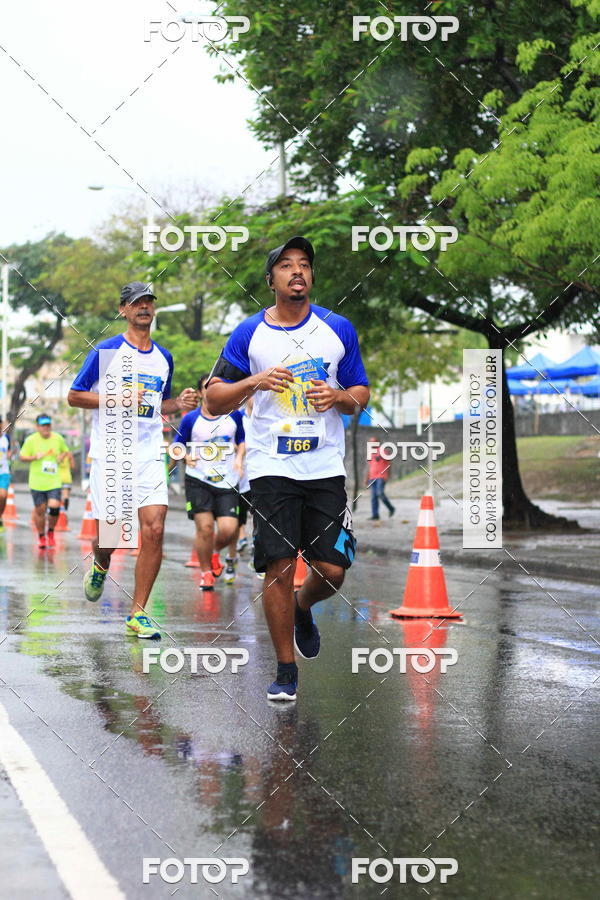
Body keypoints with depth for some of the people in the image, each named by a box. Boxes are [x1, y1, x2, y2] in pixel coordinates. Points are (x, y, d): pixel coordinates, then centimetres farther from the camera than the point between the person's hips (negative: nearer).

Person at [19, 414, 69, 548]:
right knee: (40, 510, 3)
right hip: (37, 481, -1)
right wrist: (34, 457, -14)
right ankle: (41, 537, 24)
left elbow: (65, 451, 22)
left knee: (54, 507, -13)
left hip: (54, 481, 1)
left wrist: (61, 456, 0)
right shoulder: (31, 440, -3)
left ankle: (50, 532, 13)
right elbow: (22, 456, 3)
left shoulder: (58, 438, 4)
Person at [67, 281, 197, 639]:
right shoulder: (106, 351, -1)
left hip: (149, 454, 3)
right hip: (110, 452, -3)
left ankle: (137, 613, -3)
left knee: (155, 528, -11)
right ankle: (100, 566, 36)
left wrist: (179, 404, 5)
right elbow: (74, 396, -1)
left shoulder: (164, 357, 14)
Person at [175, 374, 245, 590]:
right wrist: (186, 457, -12)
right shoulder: (191, 419, 0)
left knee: (228, 529, -11)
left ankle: (215, 552, 25)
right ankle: (205, 572, 11)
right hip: (198, 480, -1)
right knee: (204, 526, -10)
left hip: (227, 482, 1)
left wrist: (239, 458, 0)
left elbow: (242, 440, 18)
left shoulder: (234, 415, 4)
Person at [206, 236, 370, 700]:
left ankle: (302, 608, 34)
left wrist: (340, 396, -10)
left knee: (333, 570, -2)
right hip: (272, 467, -1)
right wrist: (254, 381, -15)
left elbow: (362, 395, 12)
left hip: (326, 466, 2)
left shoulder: (338, 329, 6)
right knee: (280, 568, -5)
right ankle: (286, 670, 9)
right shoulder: (249, 333, 2)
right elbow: (214, 400, 2)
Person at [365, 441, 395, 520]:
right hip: (373, 477, 7)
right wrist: (367, 478, 18)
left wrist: (387, 475, -15)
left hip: (381, 477, -7)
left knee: (380, 493, -21)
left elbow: (388, 463, -5)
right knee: (373, 497, -1)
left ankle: (391, 508, -1)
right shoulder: (371, 453, 20)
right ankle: (375, 515, -1)